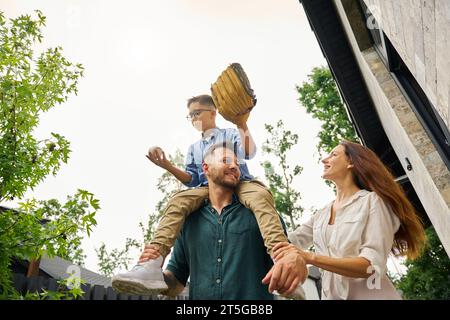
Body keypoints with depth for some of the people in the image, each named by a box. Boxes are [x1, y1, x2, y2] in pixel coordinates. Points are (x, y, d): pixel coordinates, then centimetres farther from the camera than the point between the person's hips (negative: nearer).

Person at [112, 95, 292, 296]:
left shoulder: (231, 134, 15)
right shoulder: (194, 148, 28)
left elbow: (249, 153, -6)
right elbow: (192, 180, 16)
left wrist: (243, 126, -24)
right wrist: (167, 166, 0)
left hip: (239, 184, -3)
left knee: (260, 195, -38)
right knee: (177, 202, -28)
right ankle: (152, 265, -44)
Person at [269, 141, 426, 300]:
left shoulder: (372, 200, -8)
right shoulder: (320, 216, 11)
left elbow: (373, 266, -19)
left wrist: (311, 258, -28)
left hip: (369, 295, -6)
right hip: (332, 295, 6)